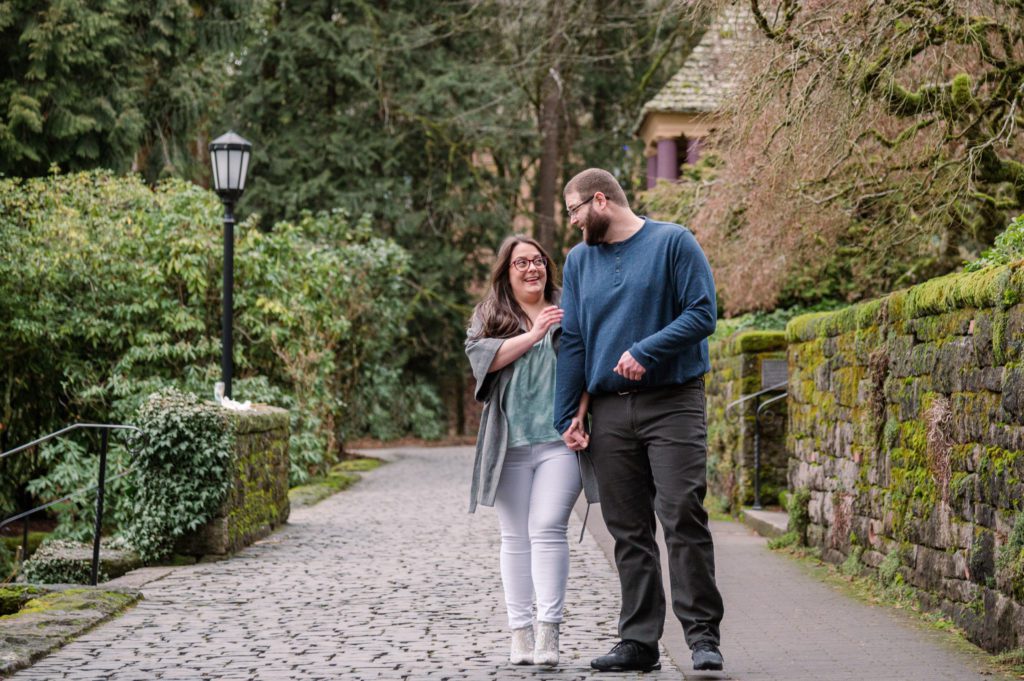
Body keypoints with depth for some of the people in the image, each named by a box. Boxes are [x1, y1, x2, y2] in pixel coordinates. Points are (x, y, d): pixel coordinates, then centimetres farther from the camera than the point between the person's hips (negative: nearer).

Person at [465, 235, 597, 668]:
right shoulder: (488, 317, 15)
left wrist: (579, 420, -8)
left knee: (548, 530, -12)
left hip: (559, 441, -2)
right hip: (510, 444, 2)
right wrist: (534, 334, -9)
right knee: (515, 538, 4)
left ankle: (549, 631, -12)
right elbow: (480, 356, -3)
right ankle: (520, 632, 8)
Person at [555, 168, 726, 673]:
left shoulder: (672, 243, 0)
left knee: (683, 518, -11)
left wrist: (645, 351, -17)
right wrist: (566, 416, 6)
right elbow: (572, 342, 13)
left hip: (672, 404, -5)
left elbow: (702, 313, -7)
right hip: (610, 412, 5)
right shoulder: (579, 261, 15)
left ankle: (703, 635, -5)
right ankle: (638, 641, 10)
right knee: (629, 531, 5)